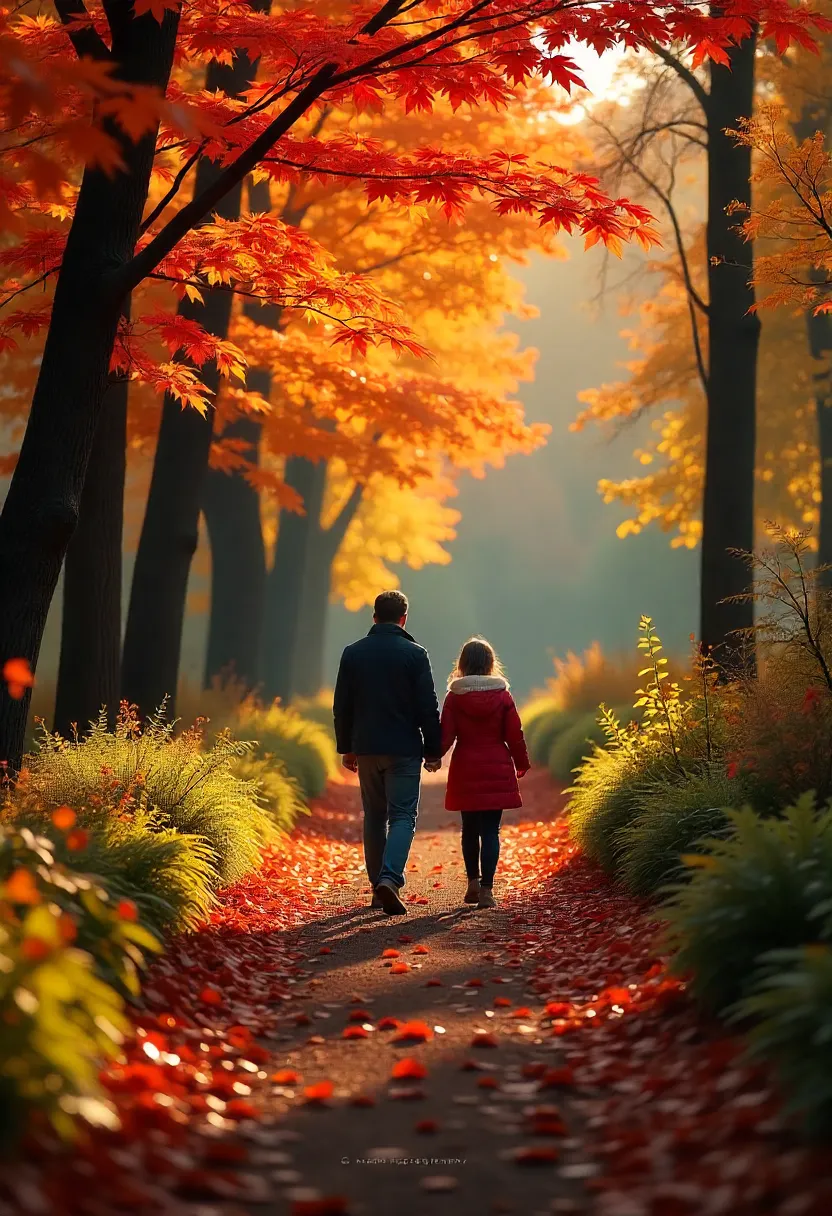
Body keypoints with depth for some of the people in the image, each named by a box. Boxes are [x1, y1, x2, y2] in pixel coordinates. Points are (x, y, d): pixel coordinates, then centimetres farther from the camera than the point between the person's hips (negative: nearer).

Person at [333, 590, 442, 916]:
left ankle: (378, 888, 15)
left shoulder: (353, 653, 4)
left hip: (366, 748, 3)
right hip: (404, 750, -3)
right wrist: (434, 751, 2)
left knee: (374, 817, 13)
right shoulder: (415, 654, -6)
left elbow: (341, 707, 7)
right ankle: (389, 879, -22)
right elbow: (428, 708, -6)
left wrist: (346, 748, 15)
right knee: (402, 816, -2)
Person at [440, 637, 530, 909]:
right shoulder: (502, 695, -3)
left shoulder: (455, 696, -3)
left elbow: (446, 736, -4)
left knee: (470, 829, 16)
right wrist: (522, 764, 14)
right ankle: (486, 888, -6)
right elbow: (514, 735, -1)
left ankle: (473, 881, 19)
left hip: (465, 772, 1)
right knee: (490, 830, 0)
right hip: (497, 771, -1)